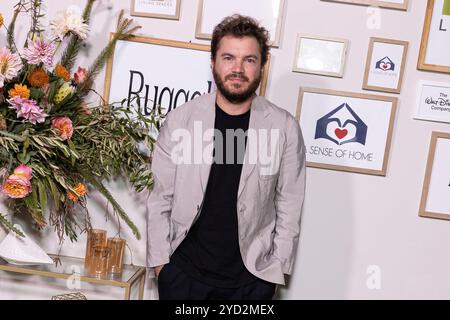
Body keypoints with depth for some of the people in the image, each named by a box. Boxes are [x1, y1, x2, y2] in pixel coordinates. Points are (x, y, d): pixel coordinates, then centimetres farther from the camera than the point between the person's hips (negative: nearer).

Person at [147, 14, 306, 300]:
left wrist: (277, 268, -1)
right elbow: (161, 197, -1)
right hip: (182, 270, 0)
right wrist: (160, 259, -1)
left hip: (251, 276, 0)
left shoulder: (285, 128, -6)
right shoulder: (180, 120, -6)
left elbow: (289, 206, -1)